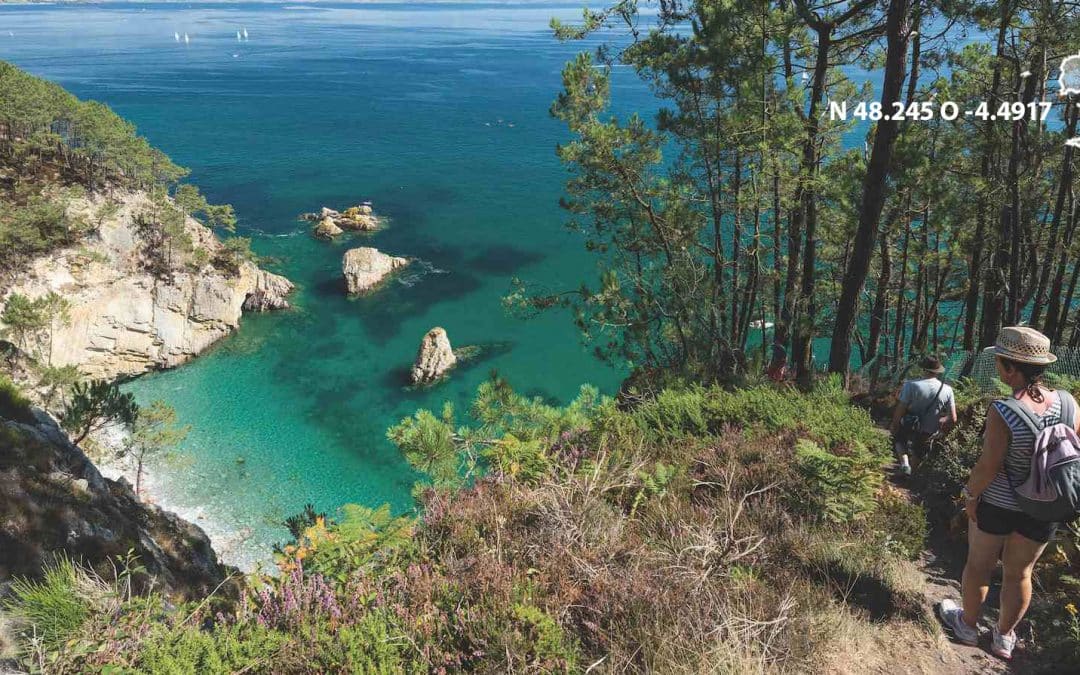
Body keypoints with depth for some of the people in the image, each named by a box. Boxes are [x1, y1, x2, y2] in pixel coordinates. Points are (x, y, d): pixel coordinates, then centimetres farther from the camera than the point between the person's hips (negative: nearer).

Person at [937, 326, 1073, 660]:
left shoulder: (1003, 411, -28)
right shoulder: (1067, 403, -13)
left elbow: (988, 466, -24)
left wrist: (970, 494, -7)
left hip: (996, 504, -4)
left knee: (978, 566, 19)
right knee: (1019, 574, 21)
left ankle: (968, 625, 39)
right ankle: (1004, 637, 39)